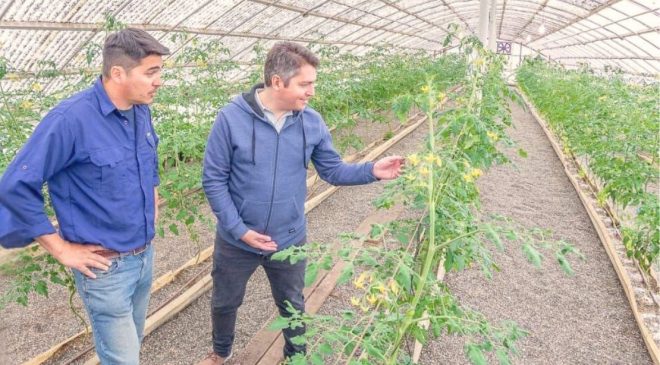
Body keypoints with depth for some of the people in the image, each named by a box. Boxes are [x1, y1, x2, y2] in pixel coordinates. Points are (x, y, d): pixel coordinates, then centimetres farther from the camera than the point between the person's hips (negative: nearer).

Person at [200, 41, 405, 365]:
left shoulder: (312, 122, -9)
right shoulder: (232, 118, -19)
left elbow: (333, 170, -2)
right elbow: (213, 180, -13)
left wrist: (372, 171, -19)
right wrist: (239, 229, -17)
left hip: (289, 240, 2)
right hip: (236, 240, -1)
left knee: (293, 305, 22)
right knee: (225, 302, 23)